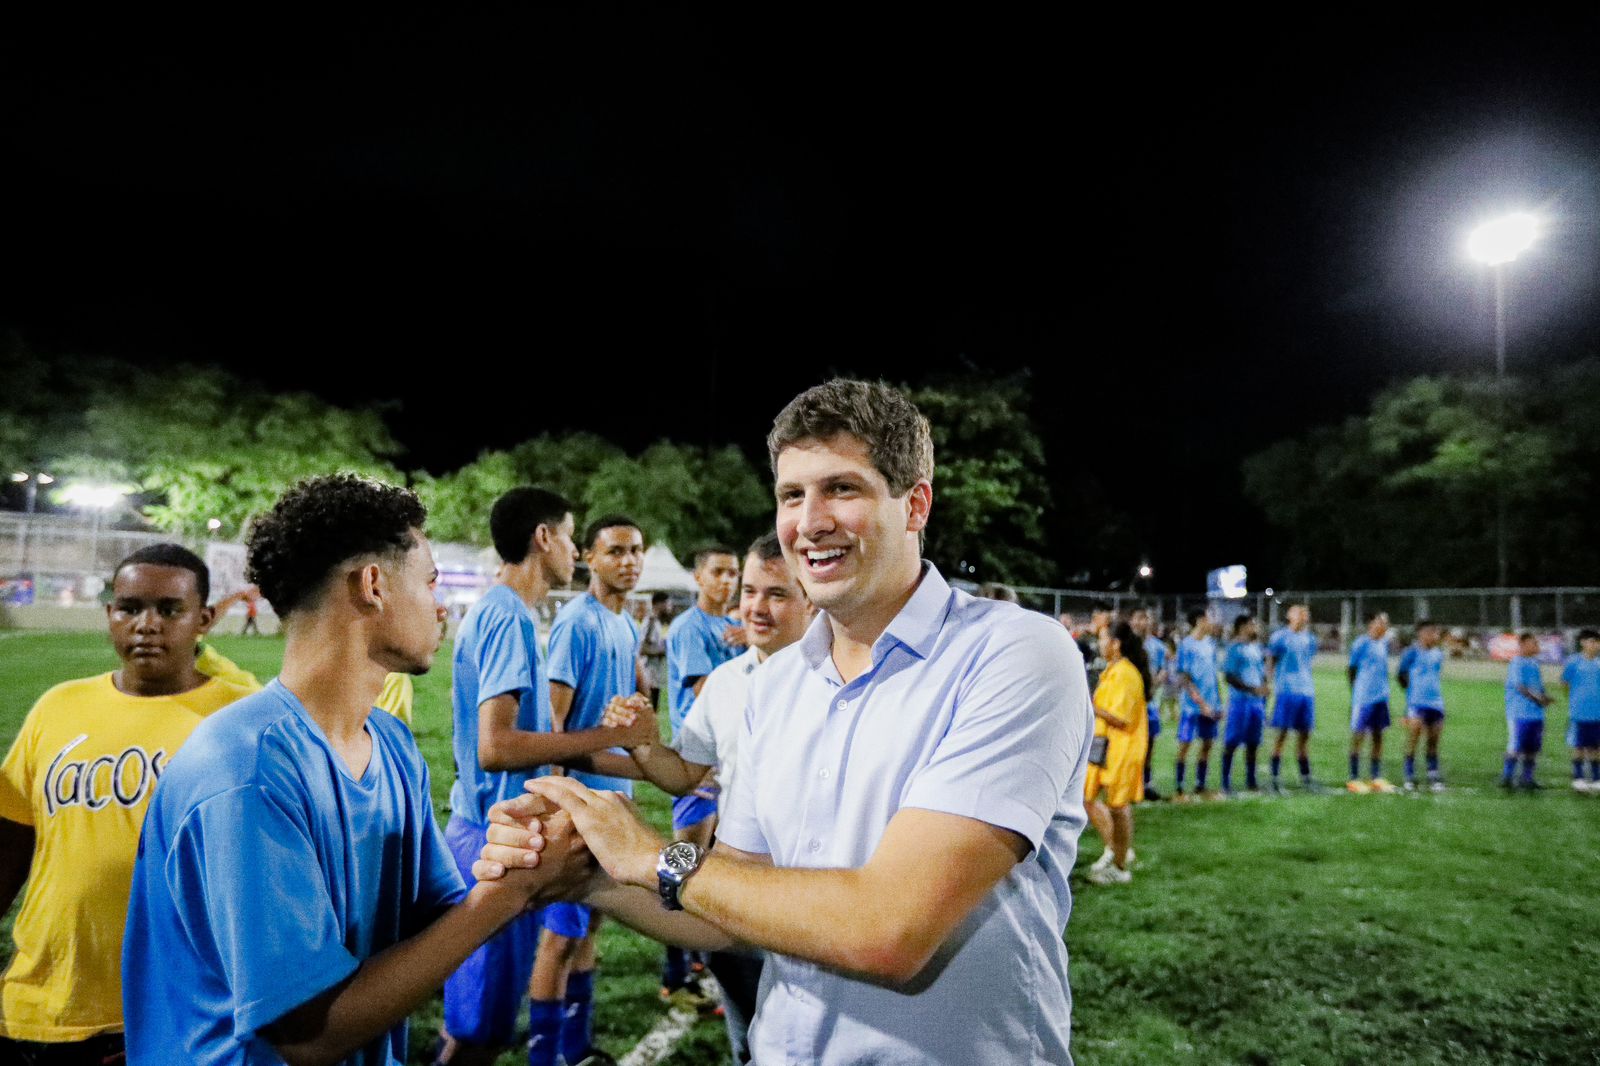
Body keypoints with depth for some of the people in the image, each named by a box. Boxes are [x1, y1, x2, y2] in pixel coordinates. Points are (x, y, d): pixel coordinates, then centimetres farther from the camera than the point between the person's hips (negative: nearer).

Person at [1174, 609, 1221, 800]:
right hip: (1192, 705, -7)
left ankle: (1200, 787, 21)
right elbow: (1184, 679, -13)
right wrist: (1201, 703, -17)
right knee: (1184, 745, -2)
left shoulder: (1210, 643, 10)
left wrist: (1219, 703, 13)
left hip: (1211, 705, 7)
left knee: (1207, 745, 10)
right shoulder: (1187, 646, -11)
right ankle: (1178, 789, 4)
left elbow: (1213, 674, 16)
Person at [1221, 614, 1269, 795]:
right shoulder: (1235, 648, -10)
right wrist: (1253, 689, -19)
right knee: (1231, 742, -3)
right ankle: (1226, 783, 3)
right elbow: (1229, 676, -16)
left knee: (1253, 743, 11)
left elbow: (1261, 673, 20)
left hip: (1257, 701, 7)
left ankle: (1250, 781, 21)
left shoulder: (1256, 647, 14)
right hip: (1239, 700, -7)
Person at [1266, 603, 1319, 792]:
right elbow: (1270, 663, -3)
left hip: (1307, 691, 6)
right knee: (1282, 734, -3)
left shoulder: (1310, 638, 13)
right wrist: (1271, 683, -10)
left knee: (1304, 735, 9)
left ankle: (1305, 777, 17)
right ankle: (1276, 778, 3)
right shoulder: (1280, 637, -4)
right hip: (1286, 692, -5)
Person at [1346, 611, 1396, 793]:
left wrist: (1385, 692, 18)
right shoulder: (1361, 643, -10)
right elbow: (1352, 670, -6)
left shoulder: (1384, 643, 11)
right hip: (1363, 696, -7)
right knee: (1358, 736, -1)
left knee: (1378, 737, 9)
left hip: (1381, 697, 7)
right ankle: (1354, 779, 4)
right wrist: (1354, 695, -4)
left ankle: (1377, 778, 17)